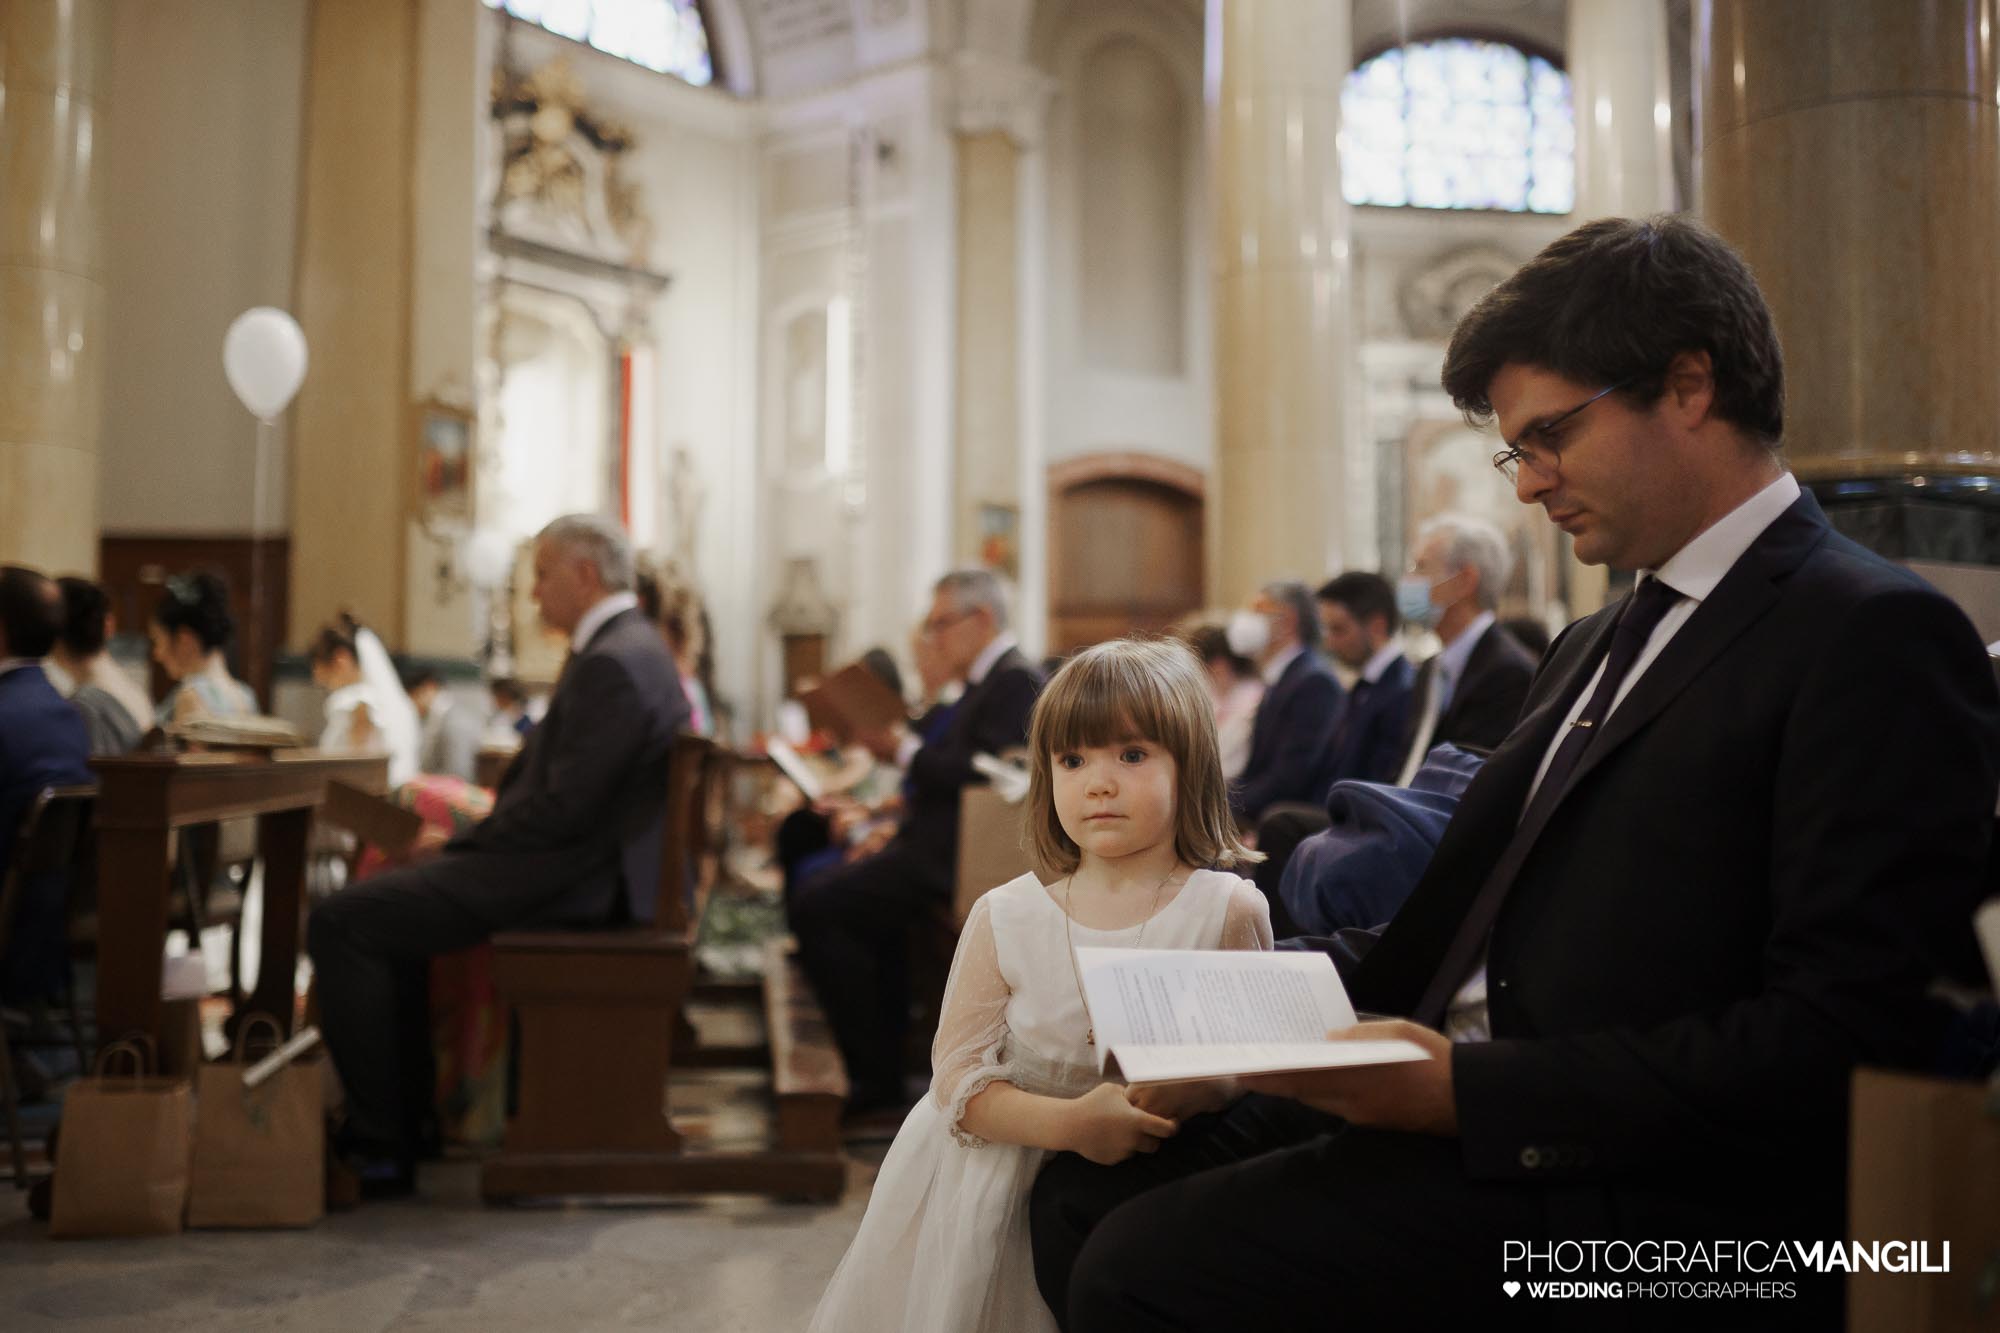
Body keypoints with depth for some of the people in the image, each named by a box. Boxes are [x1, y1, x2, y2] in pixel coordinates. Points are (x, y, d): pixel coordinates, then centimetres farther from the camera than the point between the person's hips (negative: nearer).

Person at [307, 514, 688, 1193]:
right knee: (386, 899, 26)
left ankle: (380, 1144, -6)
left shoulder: (612, 663, -20)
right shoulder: (625, 646, 14)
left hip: (573, 879, -11)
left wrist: (460, 844, -11)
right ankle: (406, 1110, 25)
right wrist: (463, 840, 9)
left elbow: (563, 807, -24)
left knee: (340, 924, -13)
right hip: (577, 862, 11)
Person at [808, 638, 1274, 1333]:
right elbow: (960, 1078, -7)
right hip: (1001, 1169, 1)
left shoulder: (1229, 911, -5)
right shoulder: (1005, 918, -3)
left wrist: (1190, 1102, -23)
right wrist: (1070, 1122, -23)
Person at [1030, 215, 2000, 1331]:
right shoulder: (1597, 648, 20)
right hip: (1462, 1098, 9)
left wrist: (1469, 1090, -21)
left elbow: (1845, 1033, -19)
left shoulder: (1875, 638, -10)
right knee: (1083, 1189, 0)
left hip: (1642, 1200, -9)